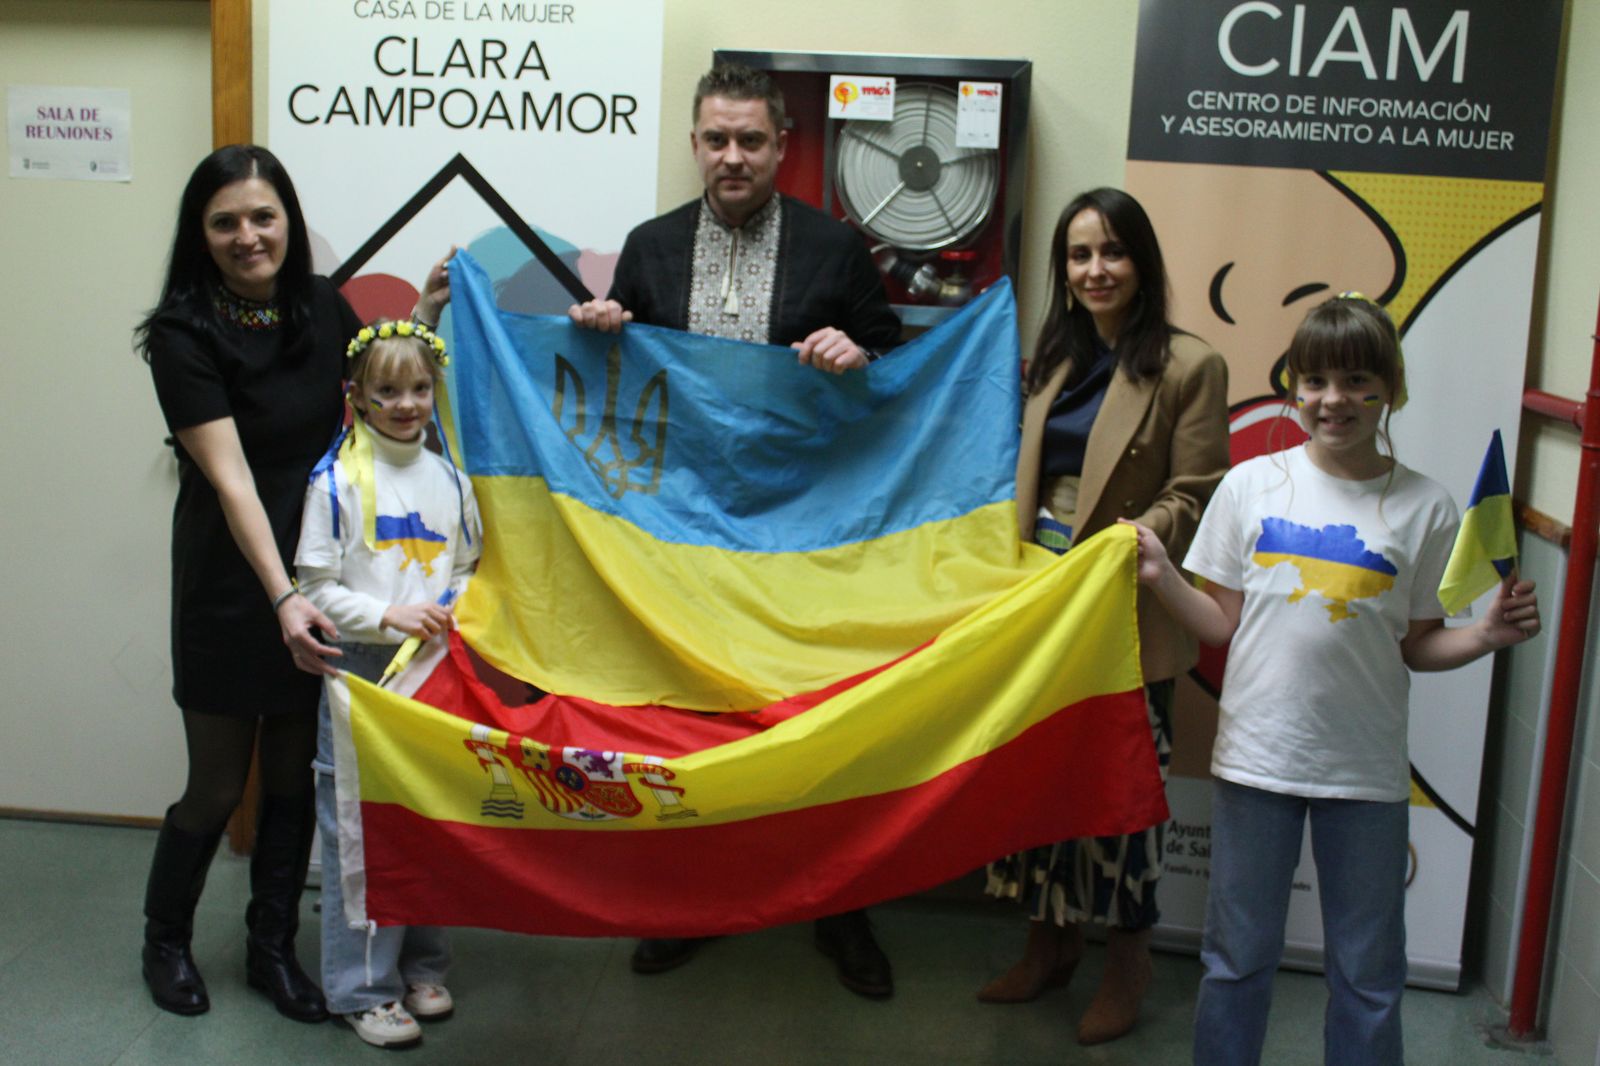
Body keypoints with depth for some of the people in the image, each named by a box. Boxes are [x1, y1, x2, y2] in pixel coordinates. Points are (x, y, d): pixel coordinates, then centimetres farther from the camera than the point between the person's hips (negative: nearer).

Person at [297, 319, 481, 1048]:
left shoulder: (449, 476, 8)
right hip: (362, 669, -4)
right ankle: (362, 987, 11)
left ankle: (420, 965, 28)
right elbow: (317, 587, -6)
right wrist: (389, 616, -18)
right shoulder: (337, 479, -5)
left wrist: (458, 608, -3)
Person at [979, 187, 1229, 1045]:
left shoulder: (1188, 366, -7)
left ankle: (1128, 958, 23)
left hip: (1125, 613, -5)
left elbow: (1192, 497, -10)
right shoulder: (1053, 358, 12)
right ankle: (1050, 941, 28)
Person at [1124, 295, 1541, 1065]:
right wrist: (1161, 576, -11)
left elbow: (1417, 646, 4)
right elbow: (1224, 625, 3)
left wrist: (1486, 635, -13)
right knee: (1238, 959, 13)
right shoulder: (1250, 486, 0)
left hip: (1365, 769, 0)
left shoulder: (1424, 508, -1)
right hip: (1255, 755, 0)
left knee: (1368, 974, 12)